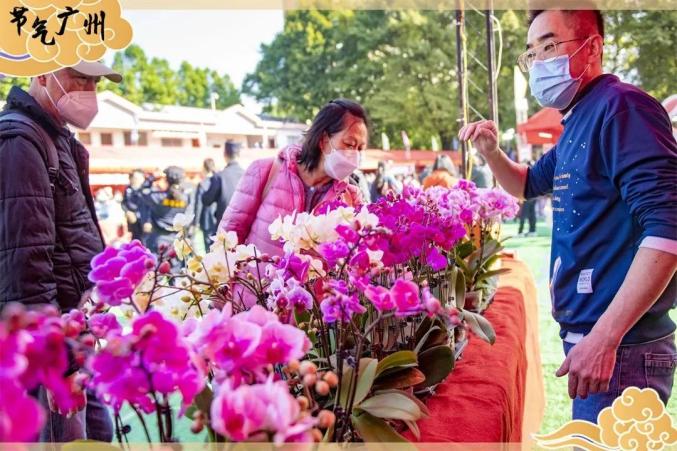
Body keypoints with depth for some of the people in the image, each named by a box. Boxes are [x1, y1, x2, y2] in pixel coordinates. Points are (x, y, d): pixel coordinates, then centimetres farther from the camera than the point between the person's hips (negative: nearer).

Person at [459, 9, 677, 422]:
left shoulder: (621, 106, -16)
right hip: (588, 333, 10)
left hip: (619, 346, -10)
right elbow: (529, 185, 30)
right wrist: (491, 152, 9)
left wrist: (604, 337, -28)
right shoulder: (578, 123, 14)